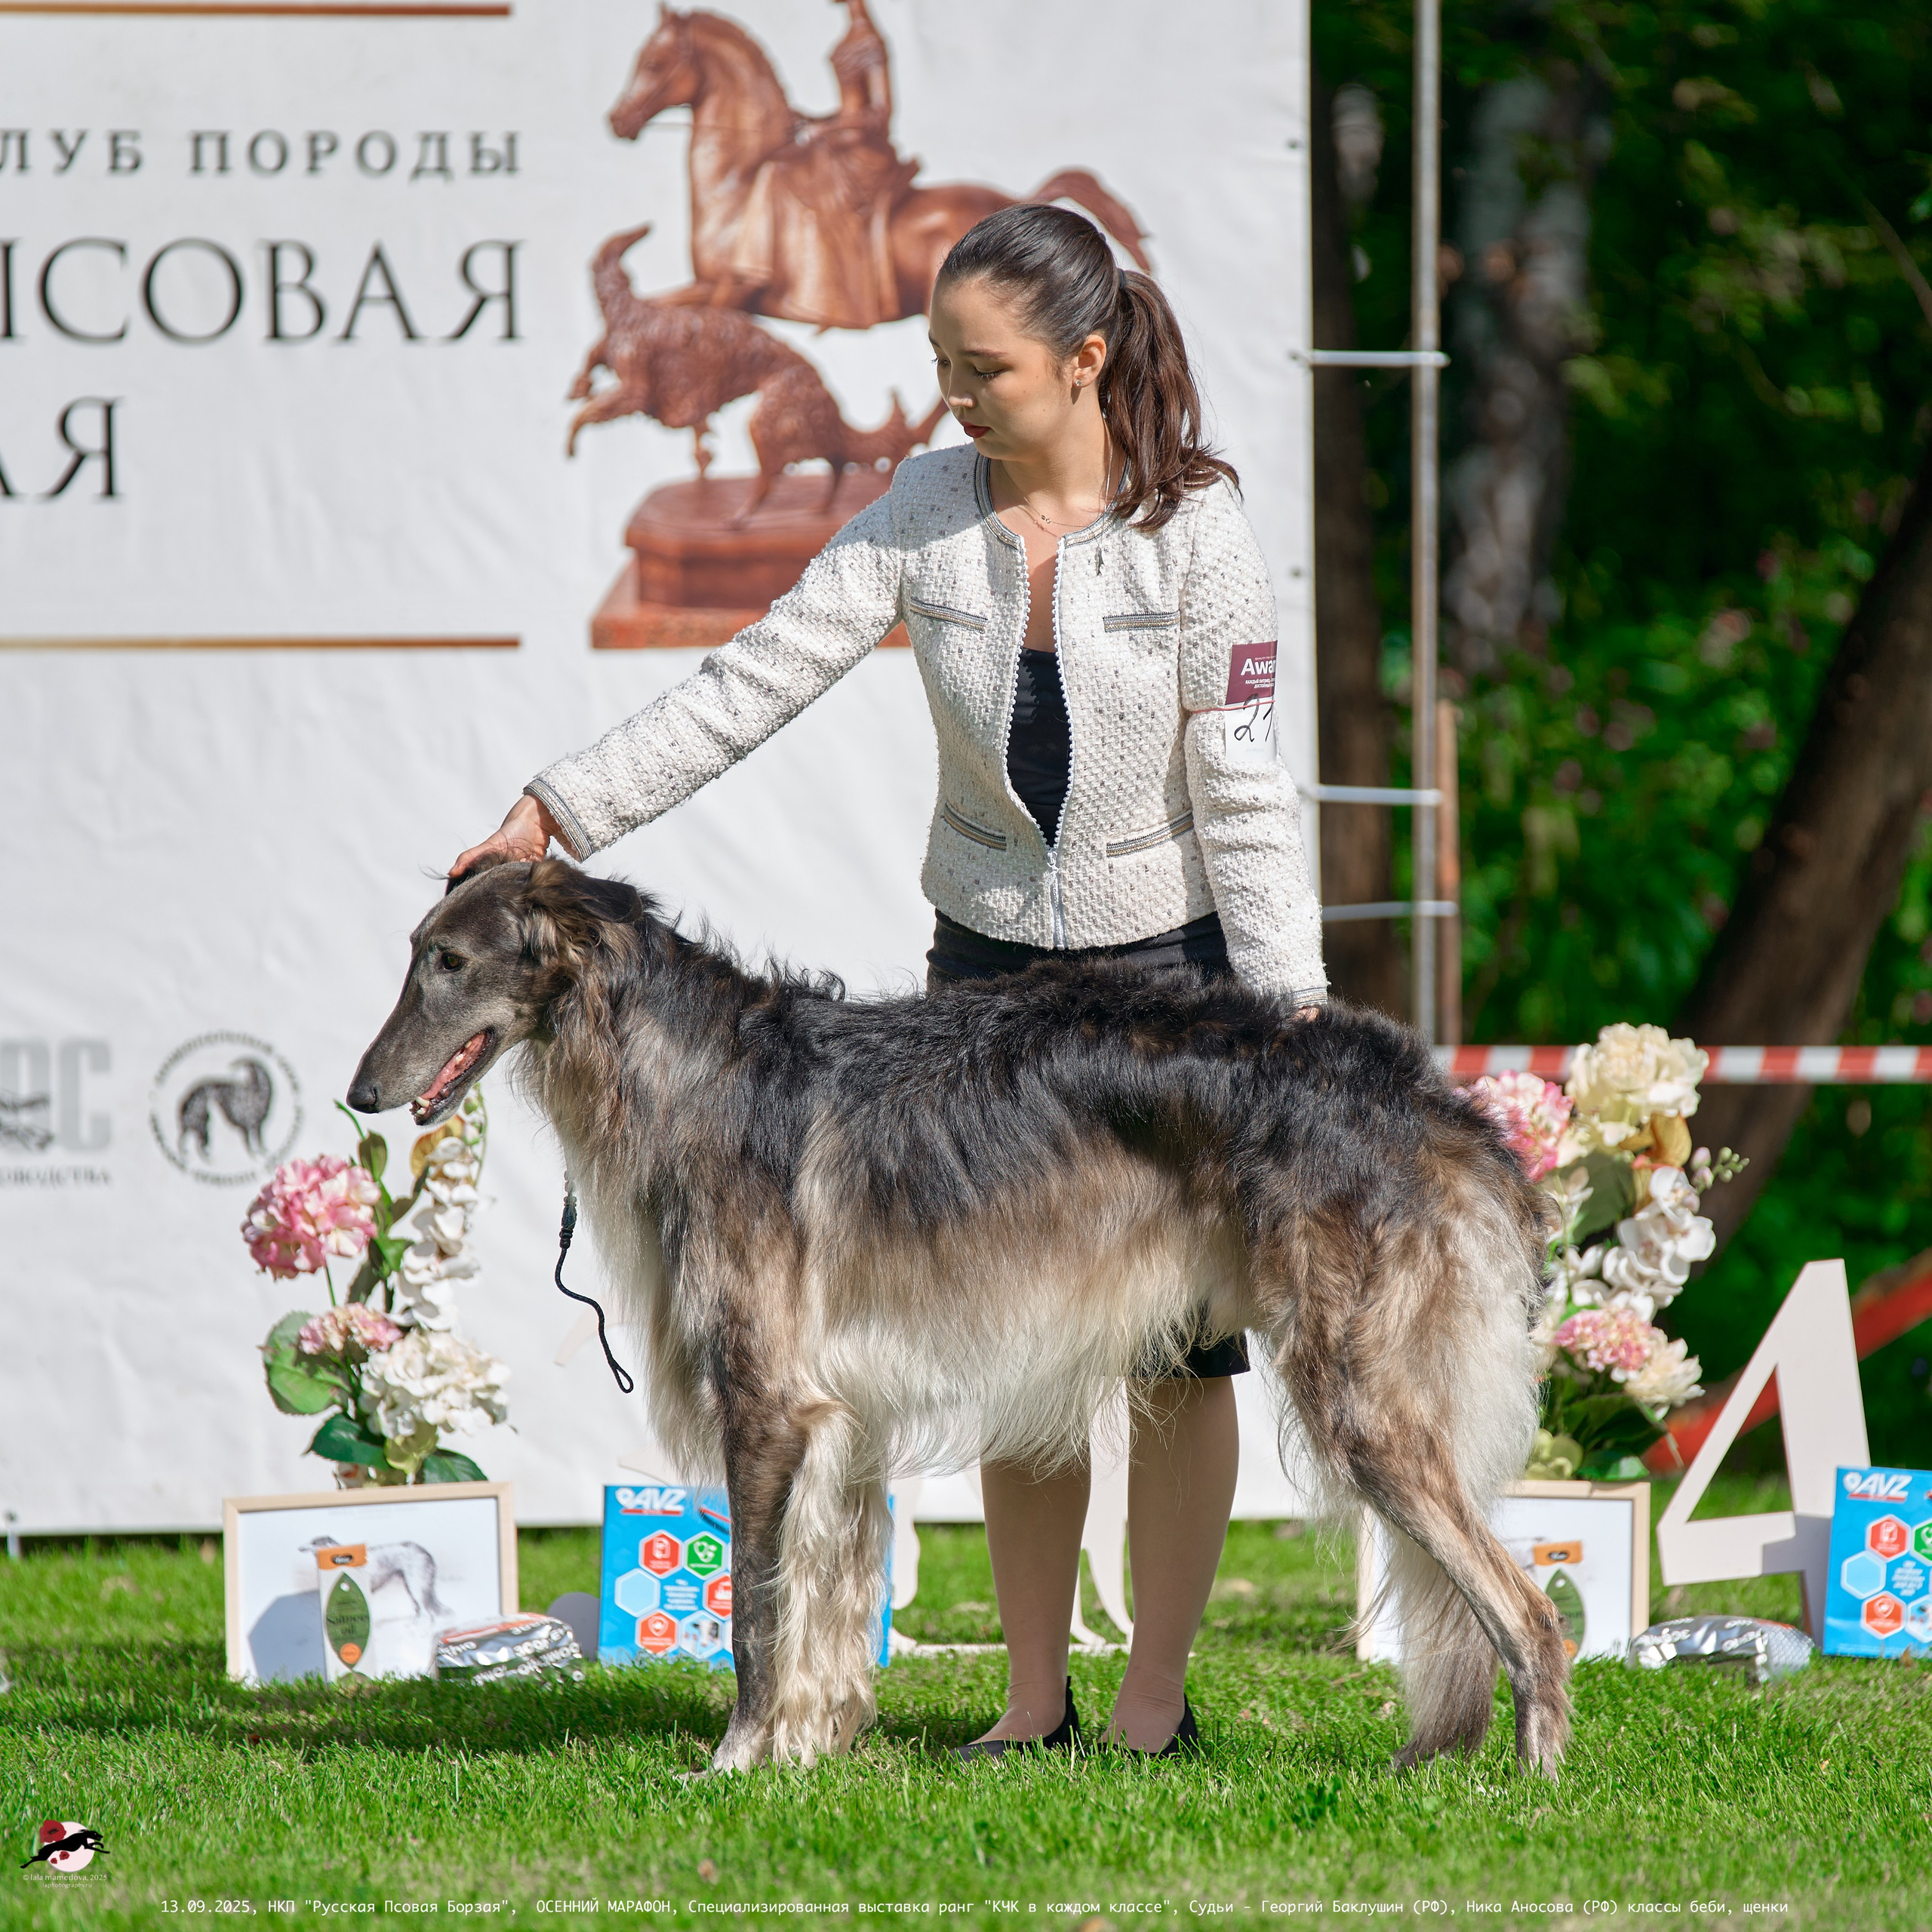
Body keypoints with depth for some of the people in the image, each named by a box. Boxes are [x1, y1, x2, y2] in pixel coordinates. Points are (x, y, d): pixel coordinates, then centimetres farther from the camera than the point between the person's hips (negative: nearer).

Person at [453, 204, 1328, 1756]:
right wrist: (560, 815, -13)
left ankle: (1157, 1693, 9)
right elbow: (759, 680, -5)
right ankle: (1037, 1695, 13)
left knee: (1176, 1351, -1)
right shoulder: (928, 512, -1)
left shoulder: (1193, 527, -11)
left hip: (1170, 966, -3)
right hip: (989, 963, 3)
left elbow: (1242, 786, -10)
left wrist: (1291, 1009, -14)